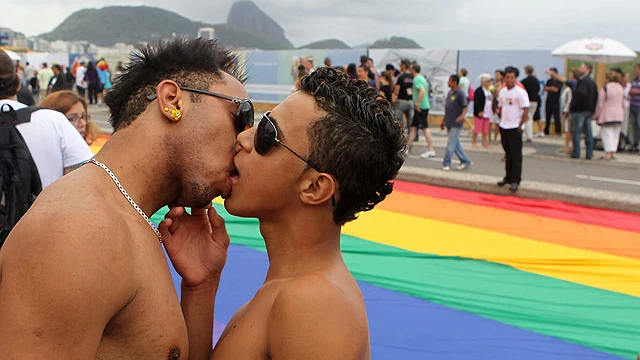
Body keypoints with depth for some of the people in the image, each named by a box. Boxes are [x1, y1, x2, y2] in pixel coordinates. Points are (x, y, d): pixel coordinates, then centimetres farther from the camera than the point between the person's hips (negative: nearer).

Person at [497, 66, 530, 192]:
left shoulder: (520, 92, -11)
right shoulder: (502, 91, 10)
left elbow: (526, 111, -14)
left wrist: (519, 126, -14)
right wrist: (502, 120, 12)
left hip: (515, 128, -7)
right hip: (503, 127, 7)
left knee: (516, 155, -3)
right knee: (508, 153, 16)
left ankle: (515, 181, 1)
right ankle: (508, 177, 26)